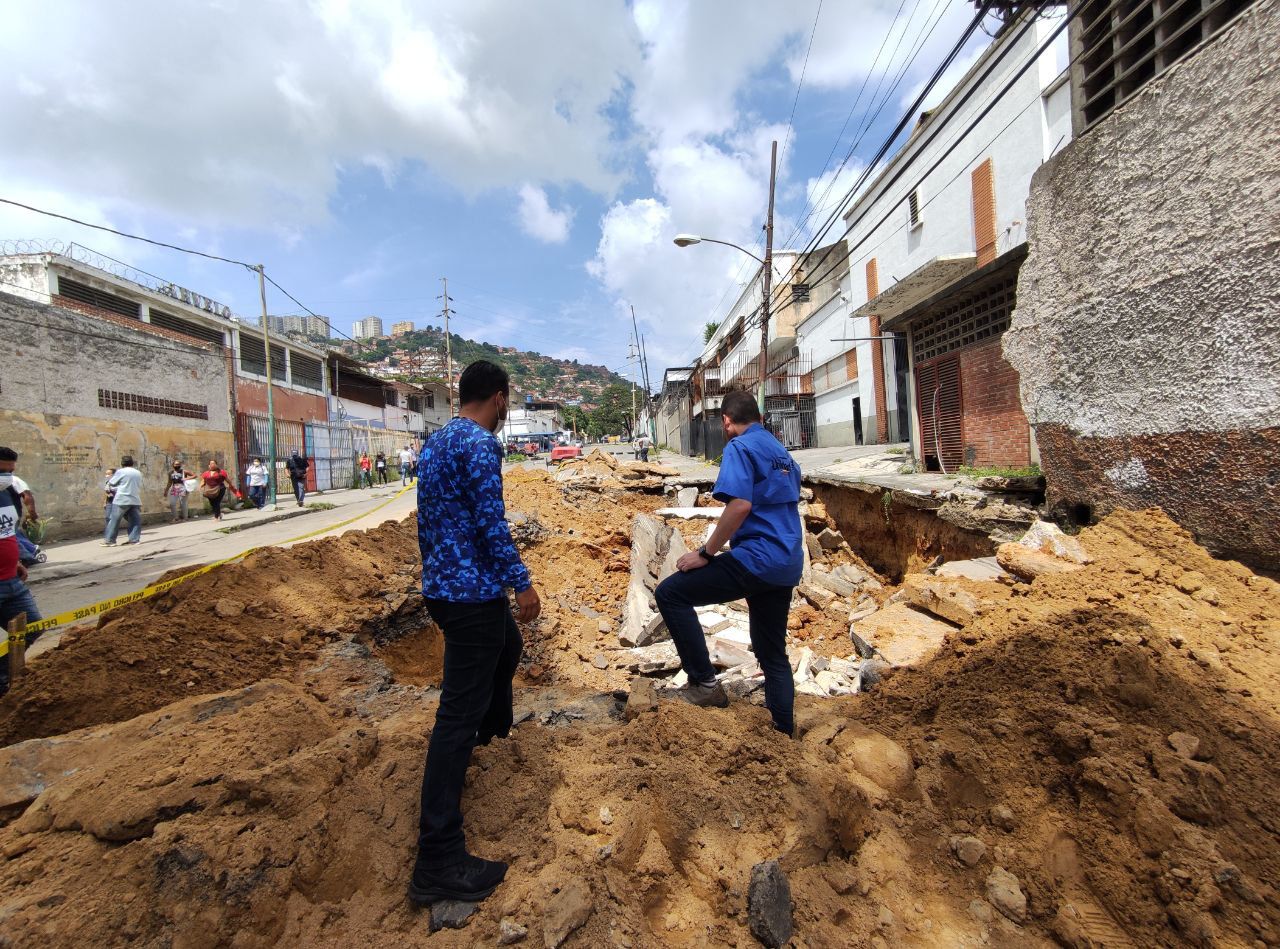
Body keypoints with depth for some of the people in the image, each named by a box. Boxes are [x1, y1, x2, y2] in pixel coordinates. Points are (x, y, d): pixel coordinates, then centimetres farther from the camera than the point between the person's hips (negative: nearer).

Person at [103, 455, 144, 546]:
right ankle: (134, 539, 2)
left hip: (122, 500, -4)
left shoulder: (121, 471, -1)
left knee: (114, 520, 3)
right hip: (135, 500, 4)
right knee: (136, 520, 7)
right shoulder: (138, 473, 13)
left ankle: (109, 540, 6)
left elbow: (111, 483, 7)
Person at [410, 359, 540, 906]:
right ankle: (437, 863, 2)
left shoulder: (435, 443, 14)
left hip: (442, 586, 10)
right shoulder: (480, 442, -16)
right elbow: (490, 521, -21)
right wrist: (521, 582, -15)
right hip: (472, 590, -10)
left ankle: (493, 726, 55)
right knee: (458, 713, -6)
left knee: (507, 645, 32)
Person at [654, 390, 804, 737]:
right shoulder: (781, 451, 20)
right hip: (788, 565, 9)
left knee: (670, 593, -5)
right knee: (773, 653, 18)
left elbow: (741, 505, -22)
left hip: (757, 558, -9)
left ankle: (705, 683, -4)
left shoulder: (739, 447, -7)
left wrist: (705, 553, -16)